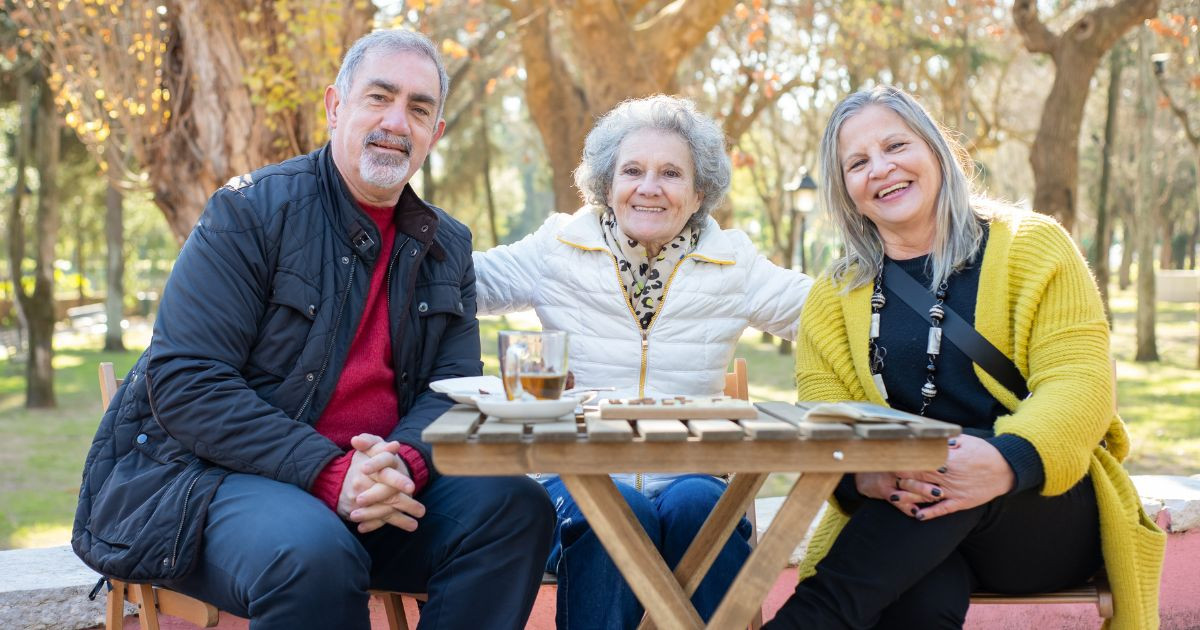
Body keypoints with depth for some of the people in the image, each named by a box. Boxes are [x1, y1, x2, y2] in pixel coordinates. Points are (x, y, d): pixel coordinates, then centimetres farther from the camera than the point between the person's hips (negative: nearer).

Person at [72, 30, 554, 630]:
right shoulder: (251, 210, -8)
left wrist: (405, 459, -20)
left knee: (516, 505, -17)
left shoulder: (445, 247, 10)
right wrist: (328, 473, -25)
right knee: (314, 553, -36)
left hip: (375, 480, 6)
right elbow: (183, 382, -16)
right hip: (207, 476, -5)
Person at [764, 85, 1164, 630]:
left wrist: (1008, 462, -30)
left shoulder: (1031, 245, 3)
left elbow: (1079, 383, -8)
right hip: (897, 528, 0)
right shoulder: (833, 299, 10)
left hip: (1047, 509, 0)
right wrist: (862, 474, -27)